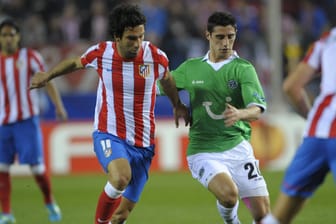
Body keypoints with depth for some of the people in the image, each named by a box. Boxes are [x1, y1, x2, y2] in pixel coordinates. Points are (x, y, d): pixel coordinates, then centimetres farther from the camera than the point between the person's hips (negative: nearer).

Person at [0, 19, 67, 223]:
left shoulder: (30, 57, 1)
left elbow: (47, 82, 0)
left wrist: (59, 105, -10)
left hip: (27, 120, -2)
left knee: (37, 166, -2)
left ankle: (50, 203, 21)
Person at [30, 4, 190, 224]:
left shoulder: (156, 57, -8)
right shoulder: (101, 53, -8)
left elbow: (167, 79, 17)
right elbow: (75, 63, 15)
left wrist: (178, 105, 29)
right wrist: (48, 75, 12)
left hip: (143, 144, 2)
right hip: (109, 135, -2)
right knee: (121, 177, -35)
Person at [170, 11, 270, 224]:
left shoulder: (243, 68, 0)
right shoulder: (190, 68, 8)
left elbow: (257, 109, -15)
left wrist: (240, 114, -35)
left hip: (237, 148, 0)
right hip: (203, 152, 0)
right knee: (228, 194, -29)